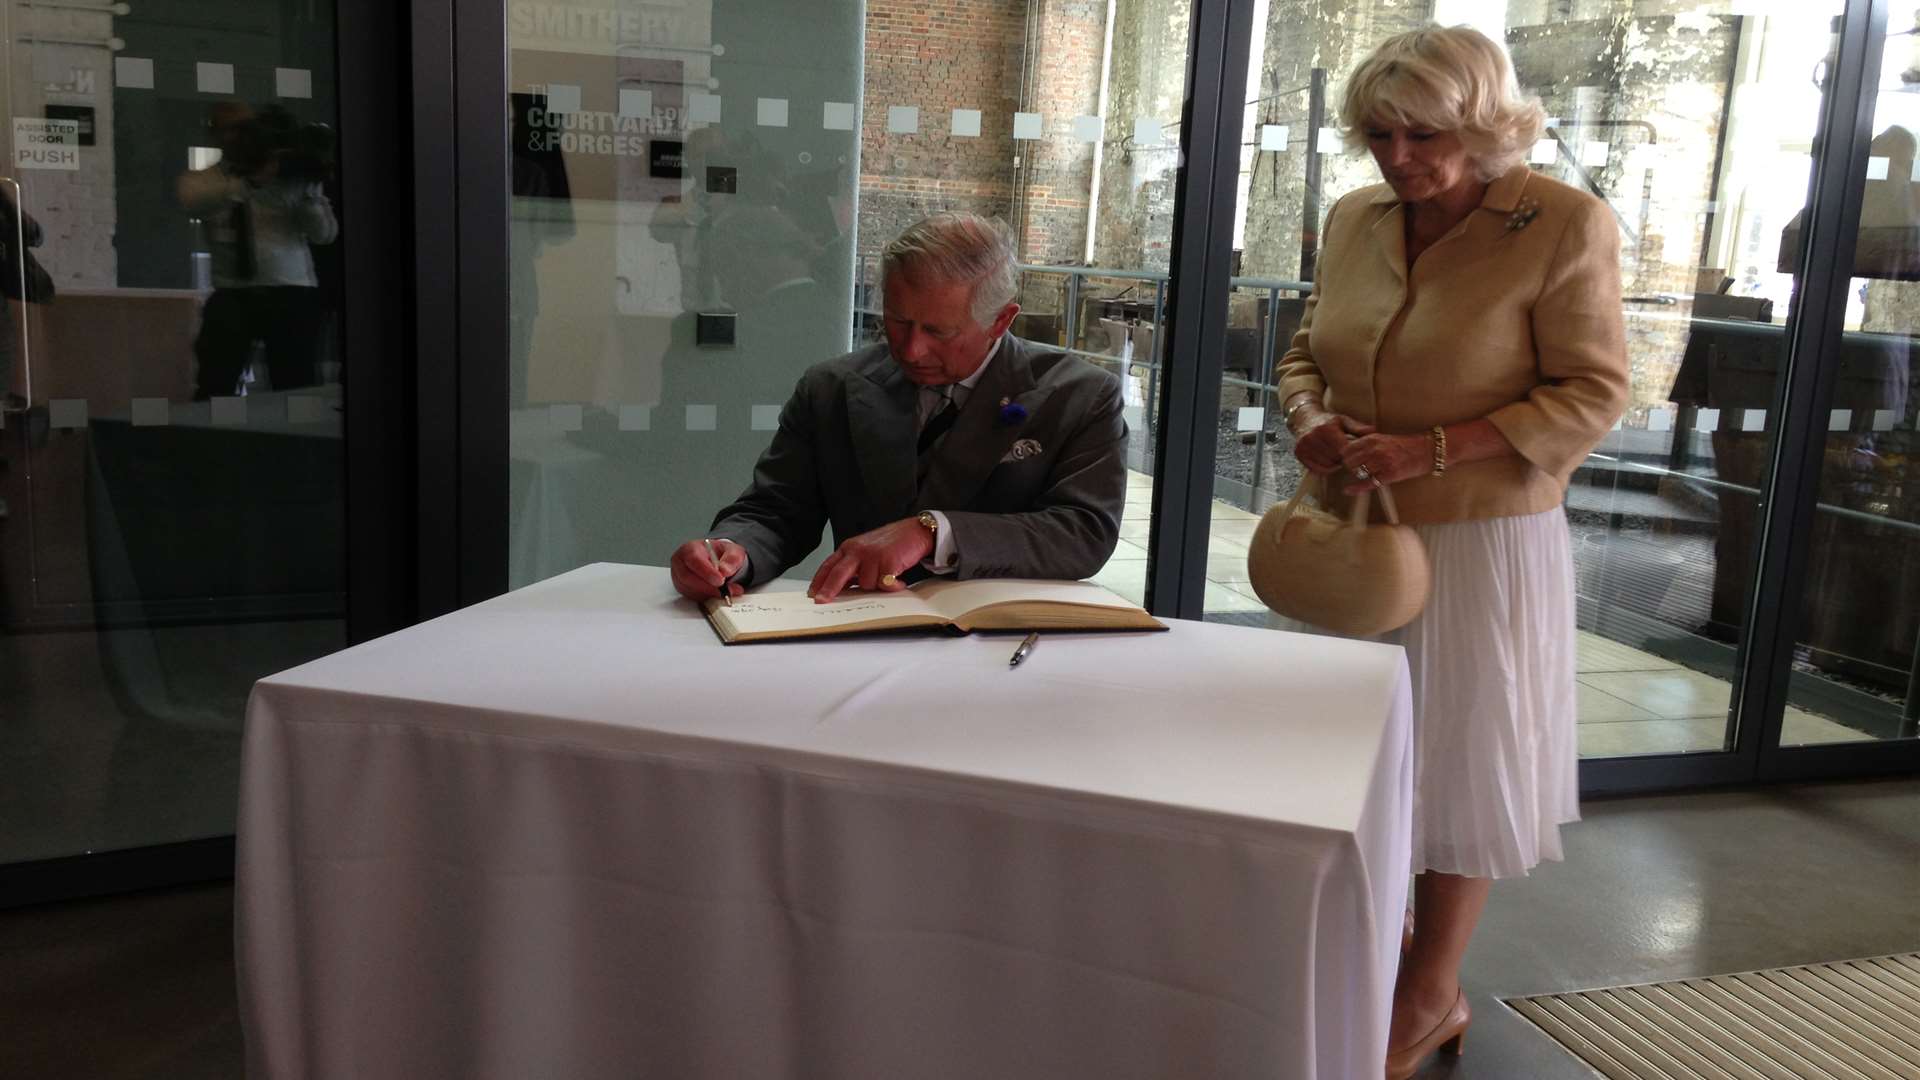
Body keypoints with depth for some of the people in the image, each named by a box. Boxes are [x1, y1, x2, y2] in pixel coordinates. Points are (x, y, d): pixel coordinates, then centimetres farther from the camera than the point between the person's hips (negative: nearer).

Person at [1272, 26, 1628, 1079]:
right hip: (1354, 535, 5)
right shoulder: (1355, 219, 4)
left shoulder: (1563, 224, -12)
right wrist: (1312, 420, -8)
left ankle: (1429, 994, 25)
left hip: (1483, 547, -5)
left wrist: (1427, 452, -21)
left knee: (1459, 758, 8)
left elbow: (1592, 391, -12)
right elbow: (1306, 349, 15)